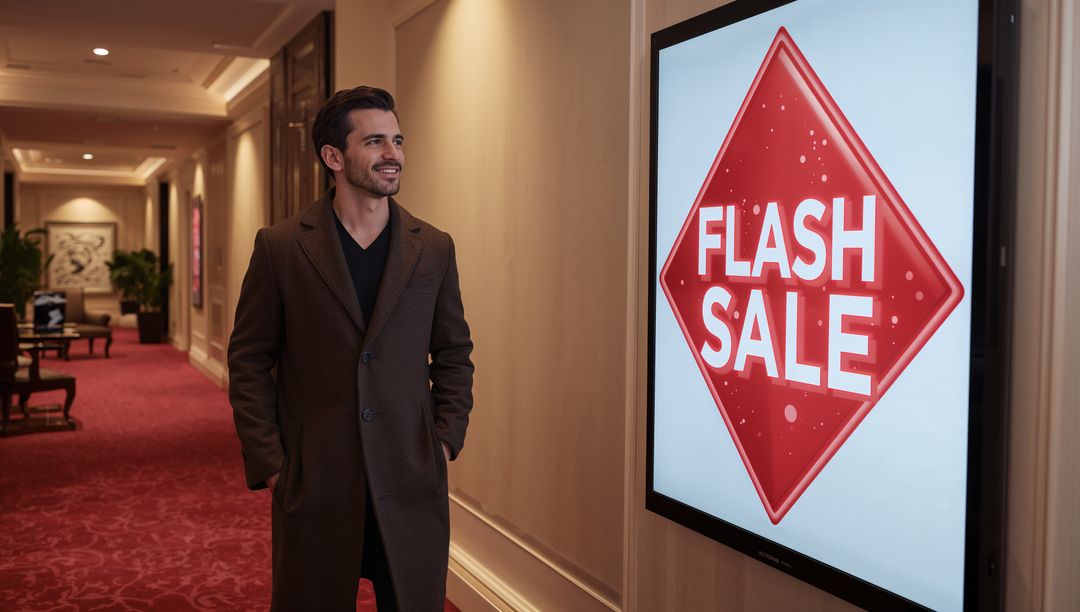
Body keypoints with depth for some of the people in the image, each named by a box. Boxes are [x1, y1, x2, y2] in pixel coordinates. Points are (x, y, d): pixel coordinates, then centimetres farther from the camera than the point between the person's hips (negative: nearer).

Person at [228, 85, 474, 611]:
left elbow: (454, 356, 9)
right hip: (312, 485, -1)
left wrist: (446, 441, -1)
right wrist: (269, 464, -4)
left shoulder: (434, 249, 4)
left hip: (411, 485, 2)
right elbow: (249, 361, 1)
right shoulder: (280, 247, -2)